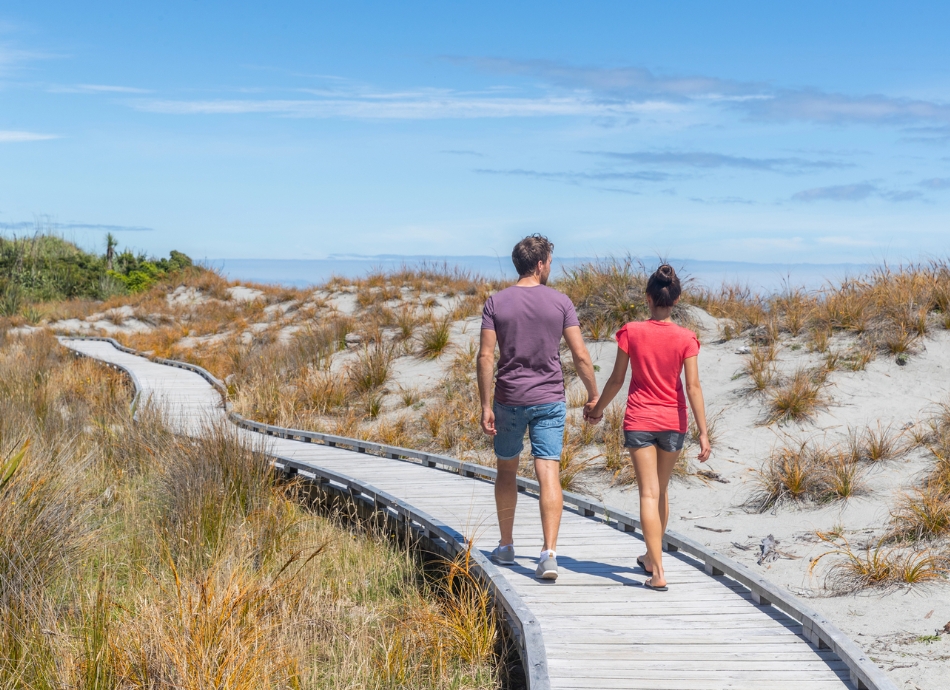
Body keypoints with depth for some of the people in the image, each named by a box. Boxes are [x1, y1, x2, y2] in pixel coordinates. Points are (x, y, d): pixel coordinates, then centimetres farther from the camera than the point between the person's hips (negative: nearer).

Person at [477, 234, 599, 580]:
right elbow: (580, 356, -5)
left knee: (506, 471, 17)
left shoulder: (496, 302, -2)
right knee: (549, 474, -3)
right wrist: (593, 396, 7)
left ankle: (506, 546, 27)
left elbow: (485, 356, -8)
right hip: (549, 400, -1)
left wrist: (486, 406, -4)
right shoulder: (560, 302, -3)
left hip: (508, 399, 1)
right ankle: (549, 553, -13)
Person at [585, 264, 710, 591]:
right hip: (673, 421, 2)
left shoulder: (631, 332, -8)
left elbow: (616, 379, -2)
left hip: (639, 421, -2)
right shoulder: (685, 338, -7)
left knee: (648, 494, -3)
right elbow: (693, 387, -10)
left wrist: (597, 408, 14)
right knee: (661, 491, 19)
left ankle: (658, 573, -10)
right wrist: (703, 432, -7)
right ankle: (651, 558, 34)